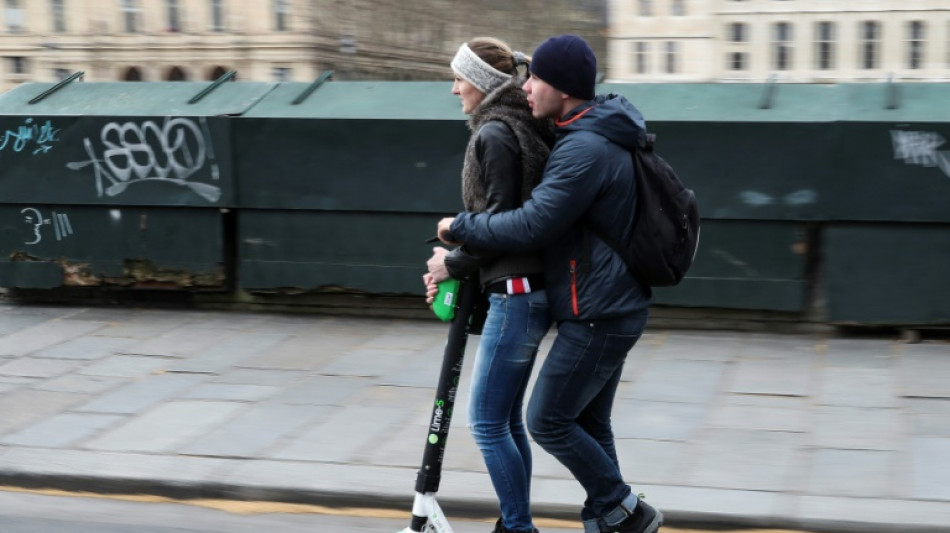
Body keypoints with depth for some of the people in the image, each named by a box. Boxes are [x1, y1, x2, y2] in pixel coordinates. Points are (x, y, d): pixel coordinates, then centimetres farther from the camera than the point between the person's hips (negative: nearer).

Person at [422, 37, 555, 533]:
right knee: (507, 419, 14)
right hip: (529, 289, 10)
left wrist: (454, 263, -6)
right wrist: (459, 261, 12)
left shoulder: (495, 134, -13)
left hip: (516, 292, -10)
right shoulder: (521, 128, 16)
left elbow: (501, 218, -18)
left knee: (487, 421, -4)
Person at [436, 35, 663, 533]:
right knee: (589, 425, 15)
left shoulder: (585, 149, -22)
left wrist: (460, 226, -11)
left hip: (596, 316, -10)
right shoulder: (597, 135, 12)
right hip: (613, 307, 10)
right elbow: (549, 215, 21)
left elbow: (531, 225, -26)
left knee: (548, 420, -2)